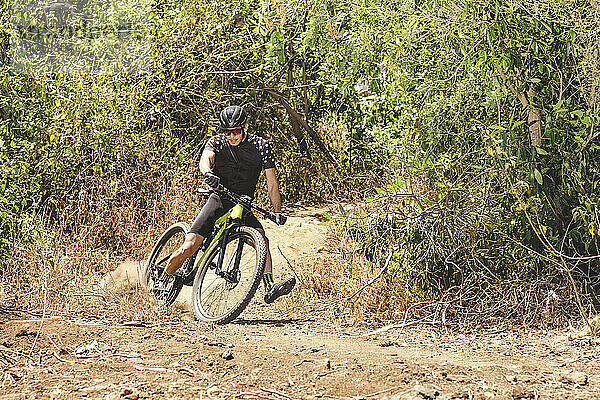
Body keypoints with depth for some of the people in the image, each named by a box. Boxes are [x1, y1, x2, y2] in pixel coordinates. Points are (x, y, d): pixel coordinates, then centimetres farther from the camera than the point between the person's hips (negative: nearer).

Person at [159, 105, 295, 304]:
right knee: (189, 246, -14)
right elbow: (205, 158, -28)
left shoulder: (261, 146, -4)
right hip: (219, 200, -1)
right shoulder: (217, 142, -5)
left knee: (261, 239, -27)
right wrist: (207, 173, -51)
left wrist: (277, 212, -11)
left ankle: (270, 288, -38)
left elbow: (271, 182, -2)